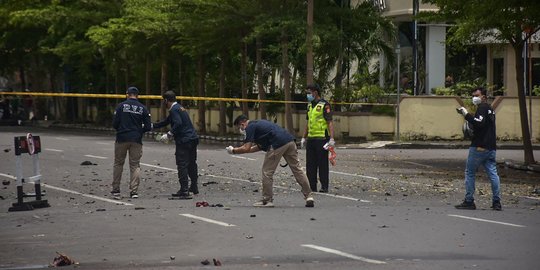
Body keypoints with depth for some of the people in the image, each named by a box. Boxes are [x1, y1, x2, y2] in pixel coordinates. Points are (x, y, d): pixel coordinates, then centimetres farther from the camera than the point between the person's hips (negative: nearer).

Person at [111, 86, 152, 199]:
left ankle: (115, 190, 12)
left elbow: (115, 123, -5)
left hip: (122, 139, -1)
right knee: (135, 165, 7)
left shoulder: (121, 106, -3)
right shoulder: (143, 108, 2)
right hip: (136, 140, 1)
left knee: (118, 163, 11)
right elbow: (148, 127, 0)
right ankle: (134, 191, -1)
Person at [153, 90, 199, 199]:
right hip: (193, 138, 10)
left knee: (182, 166, -9)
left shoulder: (174, 110, -10)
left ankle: (185, 192, -14)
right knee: (192, 164, 21)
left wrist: (169, 135, -19)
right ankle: (194, 187, 34)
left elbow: (178, 124, -25)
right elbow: (166, 122, 30)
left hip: (184, 141, -10)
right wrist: (152, 126, 31)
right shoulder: (179, 108, 22)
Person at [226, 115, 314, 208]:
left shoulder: (250, 127, 4)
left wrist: (233, 150, 12)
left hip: (278, 144, -9)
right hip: (290, 141, 9)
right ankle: (309, 197, 8)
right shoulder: (258, 123, 31)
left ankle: (267, 200, 9)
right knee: (297, 169, 9)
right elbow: (261, 146, 35)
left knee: (267, 172, 5)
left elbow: (246, 149, -3)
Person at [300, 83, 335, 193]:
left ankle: (324, 187, 4)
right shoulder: (310, 105, 16)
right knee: (310, 164, 8)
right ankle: (312, 186, 13)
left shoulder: (324, 105, -8)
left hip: (322, 138, -8)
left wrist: (331, 139, -19)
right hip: (311, 139, 8)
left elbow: (330, 122, -12)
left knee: (322, 163, -2)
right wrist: (304, 137, 21)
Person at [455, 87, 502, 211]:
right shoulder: (490, 109, 20)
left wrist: (467, 115, -19)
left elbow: (479, 123, -23)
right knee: (493, 174, 3)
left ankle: (469, 201, 0)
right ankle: (497, 202, 0)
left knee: (470, 173, 0)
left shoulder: (482, 107, -8)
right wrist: (466, 115, 15)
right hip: (491, 148, 8)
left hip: (479, 147, -8)